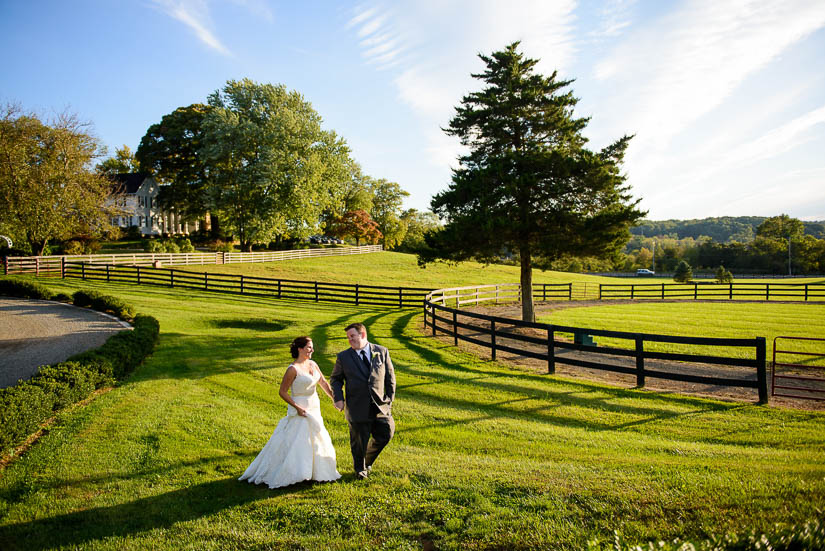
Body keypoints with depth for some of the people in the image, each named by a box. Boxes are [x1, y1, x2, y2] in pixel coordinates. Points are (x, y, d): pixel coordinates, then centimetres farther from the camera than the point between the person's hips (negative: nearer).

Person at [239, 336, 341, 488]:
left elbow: (323, 383, 12)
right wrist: (296, 407, -21)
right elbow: (282, 392, -15)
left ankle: (318, 472, 32)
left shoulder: (313, 364, 4)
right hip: (300, 411, -8)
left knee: (316, 441, 16)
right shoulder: (293, 369, -18)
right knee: (294, 444, -4)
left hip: (314, 410, 8)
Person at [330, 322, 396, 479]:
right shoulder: (343, 357, -1)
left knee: (385, 435, 5)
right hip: (357, 408, -1)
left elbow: (390, 377, 8)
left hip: (380, 406, 2)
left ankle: (367, 459, 33)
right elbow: (335, 379, 10)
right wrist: (338, 398, -5)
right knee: (359, 441, 8)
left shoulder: (382, 352, 1)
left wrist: (390, 398, 3)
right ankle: (360, 468, 34)